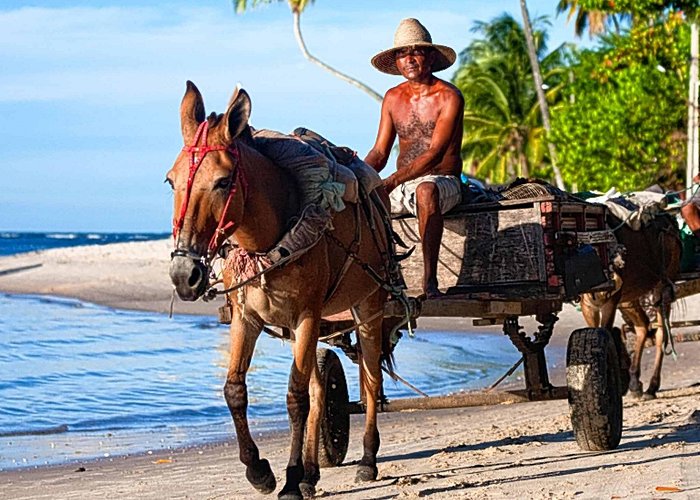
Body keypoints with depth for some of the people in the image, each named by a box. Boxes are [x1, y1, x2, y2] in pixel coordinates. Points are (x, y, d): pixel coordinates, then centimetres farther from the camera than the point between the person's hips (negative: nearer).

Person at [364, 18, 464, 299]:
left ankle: (430, 278, -38)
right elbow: (380, 152, 9)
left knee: (425, 190, -41)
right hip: (401, 187, 6)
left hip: (443, 183, -6)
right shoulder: (393, 98, 11)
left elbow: (435, 153, -18)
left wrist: (392, 181, -28)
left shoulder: (449, 97, -8)